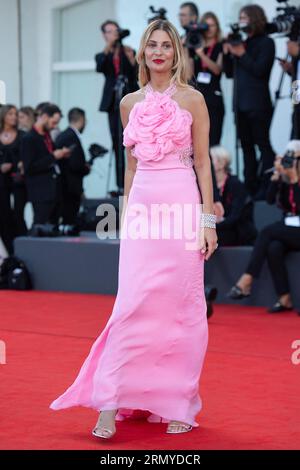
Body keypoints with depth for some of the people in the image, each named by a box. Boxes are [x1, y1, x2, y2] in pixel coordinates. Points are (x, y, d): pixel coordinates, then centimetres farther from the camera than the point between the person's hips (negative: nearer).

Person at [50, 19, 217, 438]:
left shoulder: (192, 99, 2)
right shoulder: (130, 103, 12)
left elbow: (203, 162, 1)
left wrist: (208, 219, -4)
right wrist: (126, 212, 16)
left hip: (182, 203, -2)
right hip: (142, 206, 2)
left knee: (181, 306, 1)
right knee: (133, 305, -4)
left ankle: (179, 404, 10)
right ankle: (111, 404, -4)